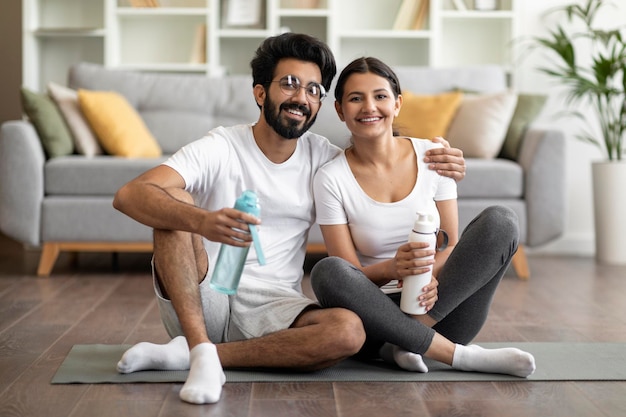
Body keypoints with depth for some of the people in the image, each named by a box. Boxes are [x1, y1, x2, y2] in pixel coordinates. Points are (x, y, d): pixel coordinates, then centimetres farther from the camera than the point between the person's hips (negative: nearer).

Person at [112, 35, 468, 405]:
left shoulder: (321, 157, 5)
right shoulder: (219, 148, -8)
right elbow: (129, 195, -22)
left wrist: (438, 168, -10)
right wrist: (201, 221, -42)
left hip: (272, 309, 3)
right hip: (201, 298, -2)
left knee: (349, 330, -28)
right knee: (174, 201, -24)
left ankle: (183, 353, -19)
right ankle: (202, 353, -29)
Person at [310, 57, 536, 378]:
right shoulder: (330, 179, -4)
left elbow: (454, 244, 4)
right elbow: (349, 276, -7)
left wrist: (431, 276, -20)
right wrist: (391, 269, -30)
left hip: (443, 311, 2)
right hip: (378, 314, -1)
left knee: (500, 221, -19)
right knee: (327, 272, -33)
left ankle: (406, 342, -23)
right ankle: (460, 356, -27)